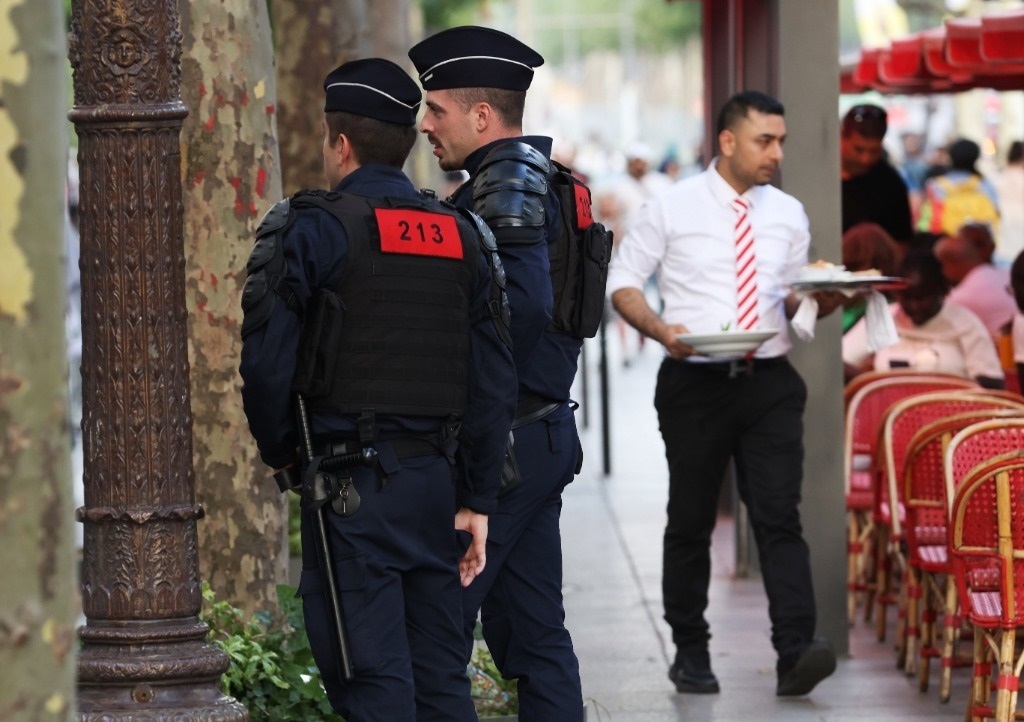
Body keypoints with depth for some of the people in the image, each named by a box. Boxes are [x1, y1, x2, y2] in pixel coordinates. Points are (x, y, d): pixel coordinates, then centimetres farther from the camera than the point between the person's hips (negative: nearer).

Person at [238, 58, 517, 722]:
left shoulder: (312, 230, -6)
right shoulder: (462, 236, 10)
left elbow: (267, 363, -10)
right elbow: (494, 383, 7)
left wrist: (285, 459, 8)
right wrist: (478, 500, 10)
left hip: (352, 486, -5)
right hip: (436, 479, 6)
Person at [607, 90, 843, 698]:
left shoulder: (789, 214, 10)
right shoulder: (673, 207, 0)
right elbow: (623, 282, 3)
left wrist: (819, 302, -6)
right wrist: (661, 329, -15)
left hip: (769, 381, 2)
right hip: (695, 381, -2)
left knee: (780, 517, -10)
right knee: (691, 522, 6)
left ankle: (796, 652, -20)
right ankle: (690, 652, 18)